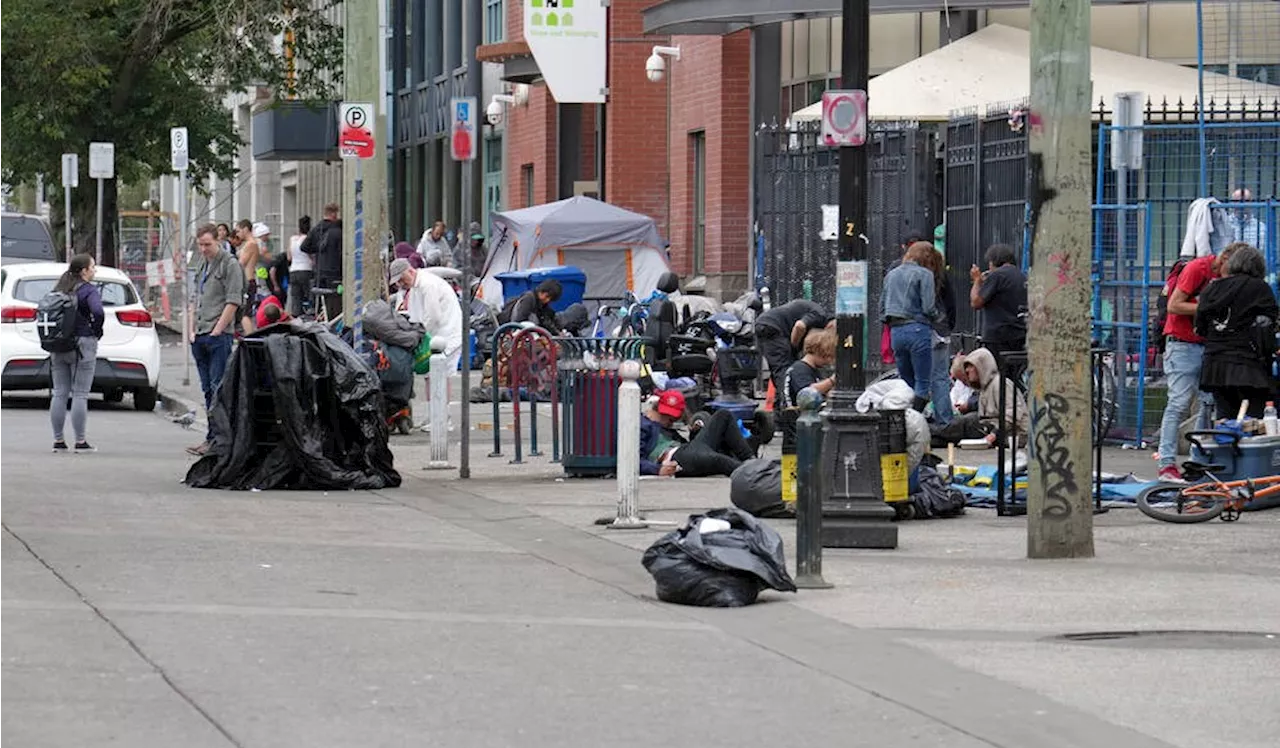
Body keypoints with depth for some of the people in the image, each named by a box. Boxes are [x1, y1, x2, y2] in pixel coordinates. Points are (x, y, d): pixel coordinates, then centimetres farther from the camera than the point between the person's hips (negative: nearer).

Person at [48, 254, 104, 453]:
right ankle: (80, 442, -1)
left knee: (59, 394, 9)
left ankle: (58, 441, 10)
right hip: (82, 345, -6)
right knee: (80, 395, -2)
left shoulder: (60, 288, 10)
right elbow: (98, 312, -26)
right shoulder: (88, 290, -10)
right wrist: (96, 332, -9)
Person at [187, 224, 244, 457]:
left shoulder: (230, 265, -5)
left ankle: (215, 439, -13)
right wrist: (193, 330, 13)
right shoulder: (201, 266, 20)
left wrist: (216, 331, -14)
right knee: (208, 390, 10)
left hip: (219, 336, -8)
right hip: (200, 337, 8)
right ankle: (214, 436, 13)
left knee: (219, 388, -10)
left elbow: (233, 302, -11)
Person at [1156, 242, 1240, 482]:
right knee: (1179, 403, -10)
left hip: (1208, 345, 7)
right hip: (1183, 343, -7)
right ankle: (1167, 464, -12)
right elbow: (1174, 306, -16)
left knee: (1210, 403, 1)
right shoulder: (1197, 269, -12)